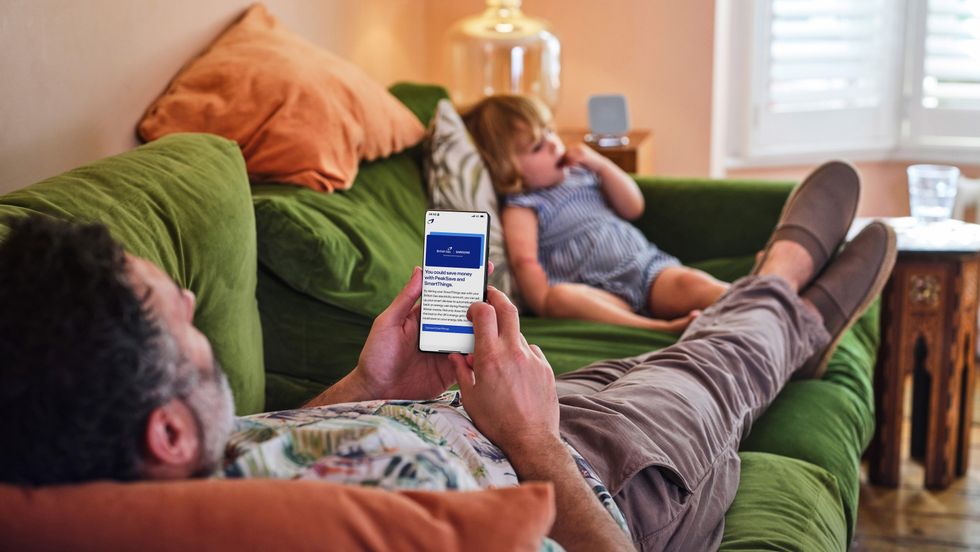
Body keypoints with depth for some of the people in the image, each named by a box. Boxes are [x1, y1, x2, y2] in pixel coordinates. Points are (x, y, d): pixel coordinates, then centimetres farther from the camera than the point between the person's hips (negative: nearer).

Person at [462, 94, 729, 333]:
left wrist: (601, 165, 10)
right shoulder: (521, 208, 6)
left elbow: (633, 208, 22)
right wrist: (547, 305, -26)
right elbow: (524, 260, -10)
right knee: (561, 296, -40)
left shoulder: (580, 173, 25)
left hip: (647, 265, 6)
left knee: (691, 283, -26)